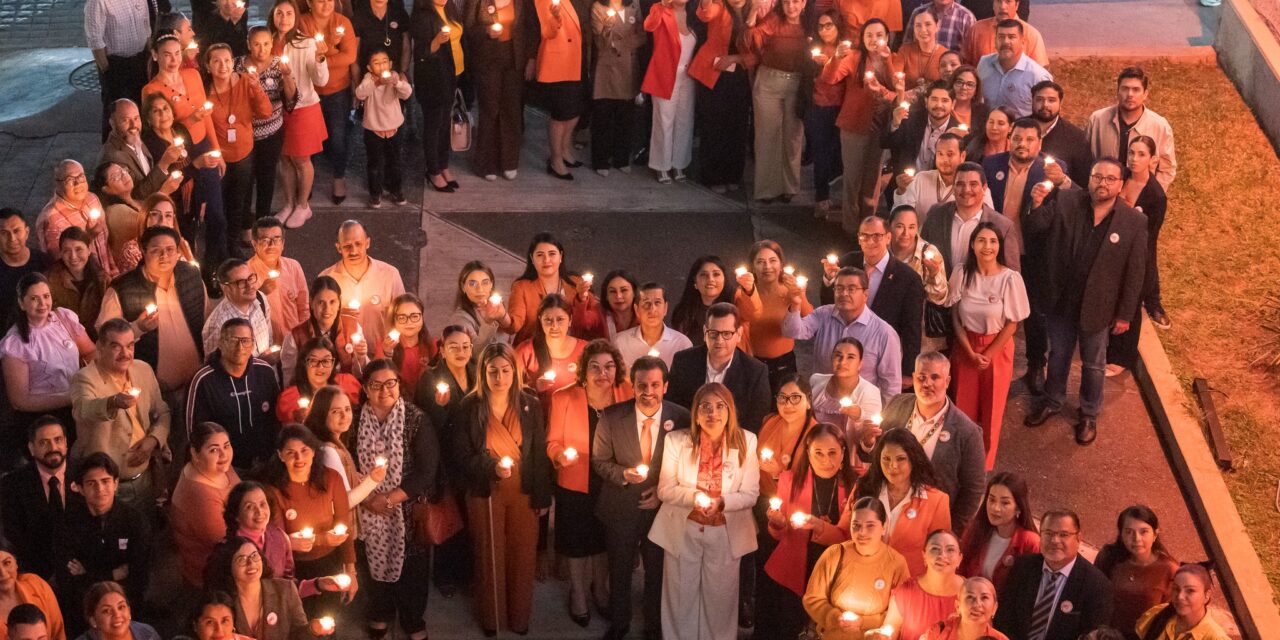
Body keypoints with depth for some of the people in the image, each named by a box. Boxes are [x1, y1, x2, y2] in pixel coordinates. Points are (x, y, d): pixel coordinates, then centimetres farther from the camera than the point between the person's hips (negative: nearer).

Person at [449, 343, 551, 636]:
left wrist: (542, 496, 1)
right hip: (485, 494, -1)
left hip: (523, 494, 1)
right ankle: (491, 618, 29)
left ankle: (519, 617, 28)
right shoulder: (467, 408, -9)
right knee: (490, 557, 11)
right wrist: (491, 468, -26)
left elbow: (539, 454, 2)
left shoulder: (531, 405, -3)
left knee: (523, 556, 9)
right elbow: (460, 457, -9)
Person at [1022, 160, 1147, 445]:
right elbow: (1034, 226, -12)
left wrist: (1125, 314, -7)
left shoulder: (1134, 222, -15)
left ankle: (1089, 415, 37)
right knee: (1058, 355, 22)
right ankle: (1052, 402, 44)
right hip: (1060, 300, 2)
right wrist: (1036, 205, -34)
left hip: (1098, 307, -2)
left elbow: (1135, 272, -10)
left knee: (1093, 364, 17)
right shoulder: (1065, 202, -12)